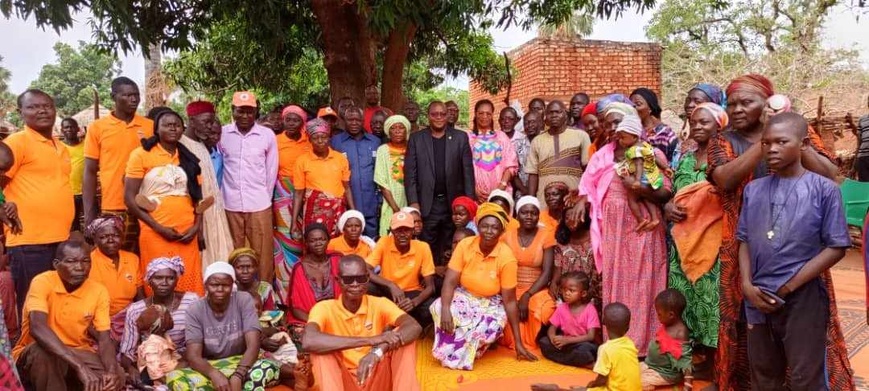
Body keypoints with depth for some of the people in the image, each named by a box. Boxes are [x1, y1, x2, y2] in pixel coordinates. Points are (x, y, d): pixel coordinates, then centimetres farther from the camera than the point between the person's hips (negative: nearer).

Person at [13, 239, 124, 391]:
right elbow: (37, 328, -35)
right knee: (43, 352, -37)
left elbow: (104, 339, -8)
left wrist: (112, 370, -32)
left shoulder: (98, 291, -7)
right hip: (34, 356, -2)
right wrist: (80, 366, -45)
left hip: (78, 352, 3)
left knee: (116, 376, -24)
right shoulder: (42, 282, -19)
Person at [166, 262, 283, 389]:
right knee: (174, 378, -32)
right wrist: (214, 374, -38)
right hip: (208, 368, 1)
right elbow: (193, 356, -17)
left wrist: (237, 376, -36)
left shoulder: (244, 300, -9)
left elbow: (253, 346, -18)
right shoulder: (195, 310, -7)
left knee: (270, 368, -33)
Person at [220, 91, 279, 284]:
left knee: (263, 253, 2)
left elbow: (272, 170, 5)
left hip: (259, 204, -1)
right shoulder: (222, 134, 1)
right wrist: (219, 196, 5)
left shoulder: (268, 135, -1)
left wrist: (266, 196, 5)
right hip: (230, 203, 1)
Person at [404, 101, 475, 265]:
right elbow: (410, 172, 0)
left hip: (454, 203, 1)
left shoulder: (461, 137, 5)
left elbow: (468, 171, 3)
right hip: (427, 204, 0)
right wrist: (413, 202, -8)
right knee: (428, 248, 4)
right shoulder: (416, 138, 4)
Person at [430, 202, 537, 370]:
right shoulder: (465, 245, -15)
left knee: (493, 326, -34)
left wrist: (518, 343, -14)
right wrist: (445, 309, -37)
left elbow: (509, 301, -15)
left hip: (491, 305, -1)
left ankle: (454, 356, -9)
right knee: (438, 307, -30)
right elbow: (450, 281, -16)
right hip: (463, 298, 1)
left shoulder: (506, 257, -20)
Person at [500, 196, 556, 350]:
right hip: (511, 289, 1)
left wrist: (527, 296, -21)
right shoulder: (507, 235, 5)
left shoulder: (546, 236, -2)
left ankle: (533, 344, -6)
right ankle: (514, 343, -4)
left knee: (543, 309, -34)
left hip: (536, 290, -1)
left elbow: (547, 273, -8)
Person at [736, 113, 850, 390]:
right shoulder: (753, 189, 5)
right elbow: (745, 240, 8)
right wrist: (747, 285, -5)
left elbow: (836, 247, -8)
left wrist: (790, 285, -12)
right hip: (758, 298, 4)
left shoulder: (824, 189, -6)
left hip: (803, 299, -4)